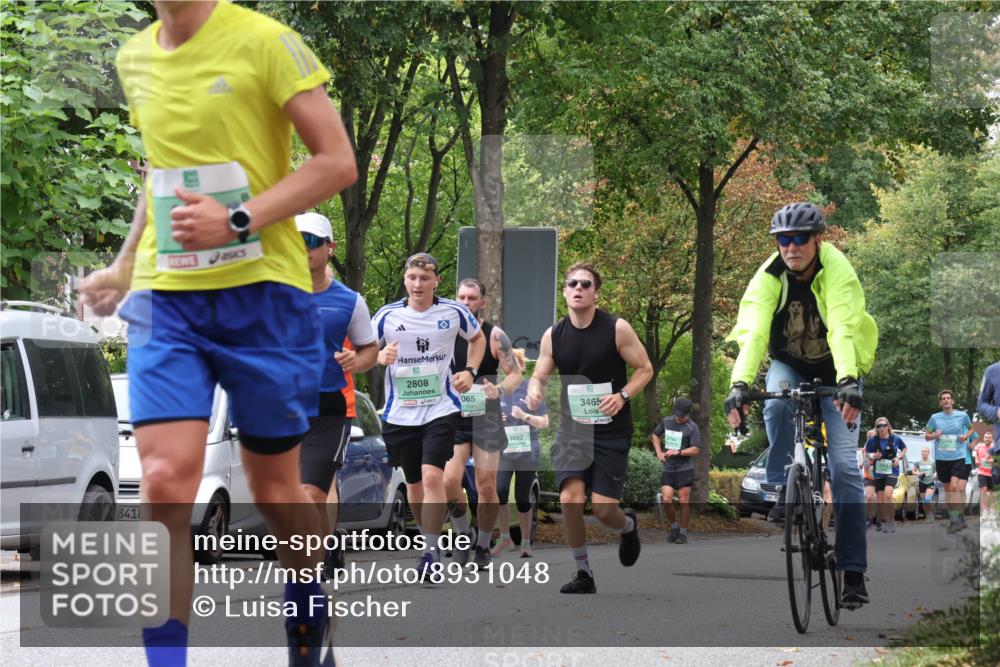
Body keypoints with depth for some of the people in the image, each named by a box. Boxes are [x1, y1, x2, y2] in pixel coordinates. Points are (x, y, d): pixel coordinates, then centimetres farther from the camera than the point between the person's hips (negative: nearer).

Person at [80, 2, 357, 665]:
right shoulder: (134, 59, 11)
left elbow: (338, 162, -9)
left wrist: (237, 220, -18)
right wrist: (124, 267, 20)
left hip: (263, 293, -3)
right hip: (166, 299, 4)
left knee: (275, 488, 9)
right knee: (165, 482, -13)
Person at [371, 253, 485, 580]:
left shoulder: (454, 312, -2)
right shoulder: (387, 315, -2)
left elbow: (478, 337, 18)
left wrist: (470, 371, 3)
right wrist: (381, 357, -15)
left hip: (440, 409, -2)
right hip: (400, 414, 2)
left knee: (433, 476, -18)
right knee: (414, 483, 11)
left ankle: (431, 553, -16)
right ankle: (427, 537, 33)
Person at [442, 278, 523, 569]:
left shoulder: (494, 336, -5)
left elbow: (516, 375, -4)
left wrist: (499, 390, -24)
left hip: (486, 419, -1)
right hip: (453, 418, 1)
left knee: (486, 488, 1)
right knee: (449, 482, -15)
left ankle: (483, 546, 17)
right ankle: (462, 536, 7)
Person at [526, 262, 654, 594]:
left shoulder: (617, 329, -7)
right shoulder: (553, 335, 1)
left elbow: (645, 369, 0)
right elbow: (539, 376, 9)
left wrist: (622, 396, -17)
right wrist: (534, 391, -15)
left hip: (611, 431, -2)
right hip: (572, 428, 2)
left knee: (603, 508, -6)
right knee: (570, 499, -16)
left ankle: (628, 526, 33)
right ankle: (583, 573, 3)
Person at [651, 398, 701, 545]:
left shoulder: (692, 428, -7)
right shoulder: (666, 421, 6)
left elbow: (695, 450, -14)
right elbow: (655, 435, 23)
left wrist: (677, 452, -23)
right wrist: (659, 452, 9)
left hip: (685, 469, -3)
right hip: (668, 469, 3)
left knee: (684, 501, -3)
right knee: (666, 499, -8)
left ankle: (683, 532, 8)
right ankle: (674, 527, 13)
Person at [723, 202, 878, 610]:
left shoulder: (838, 274, -26)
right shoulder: (769, 278, -20)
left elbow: (842, 332, -40)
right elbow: (753, 333, -33)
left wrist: (848, 382, -56)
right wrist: (740, 384, -50)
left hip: (834, 372, -2)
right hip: (788, 366, 2)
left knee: (844, 466, -12)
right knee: (777, 405, -36)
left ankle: (854, 573, -10)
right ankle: (784, 491, -16)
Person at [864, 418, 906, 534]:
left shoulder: (896, 439, -5)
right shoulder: (872, 440, -5)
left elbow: (904, 449, 13)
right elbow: (866, 453, 8)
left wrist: (899, 457, -4)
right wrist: (873, 456, -13)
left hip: (892, 471, -3)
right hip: (879, 472, 3)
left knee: (888, 495, -23)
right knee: (880, 500, 7)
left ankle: (891, 523, -14)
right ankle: (883, 523, 23)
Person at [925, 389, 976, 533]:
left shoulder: (962, 415, 0)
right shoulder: (935, 418, 3)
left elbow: (971, 428, 17)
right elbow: (926, 436, 11)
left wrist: (966, 436, -3)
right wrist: (934, 436, -11)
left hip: (959, 457, -3)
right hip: (941, 459, 3)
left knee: (954, 486, -17)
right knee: (947, 489, 11)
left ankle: (956, 519, -17)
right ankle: (953, 516, 23)